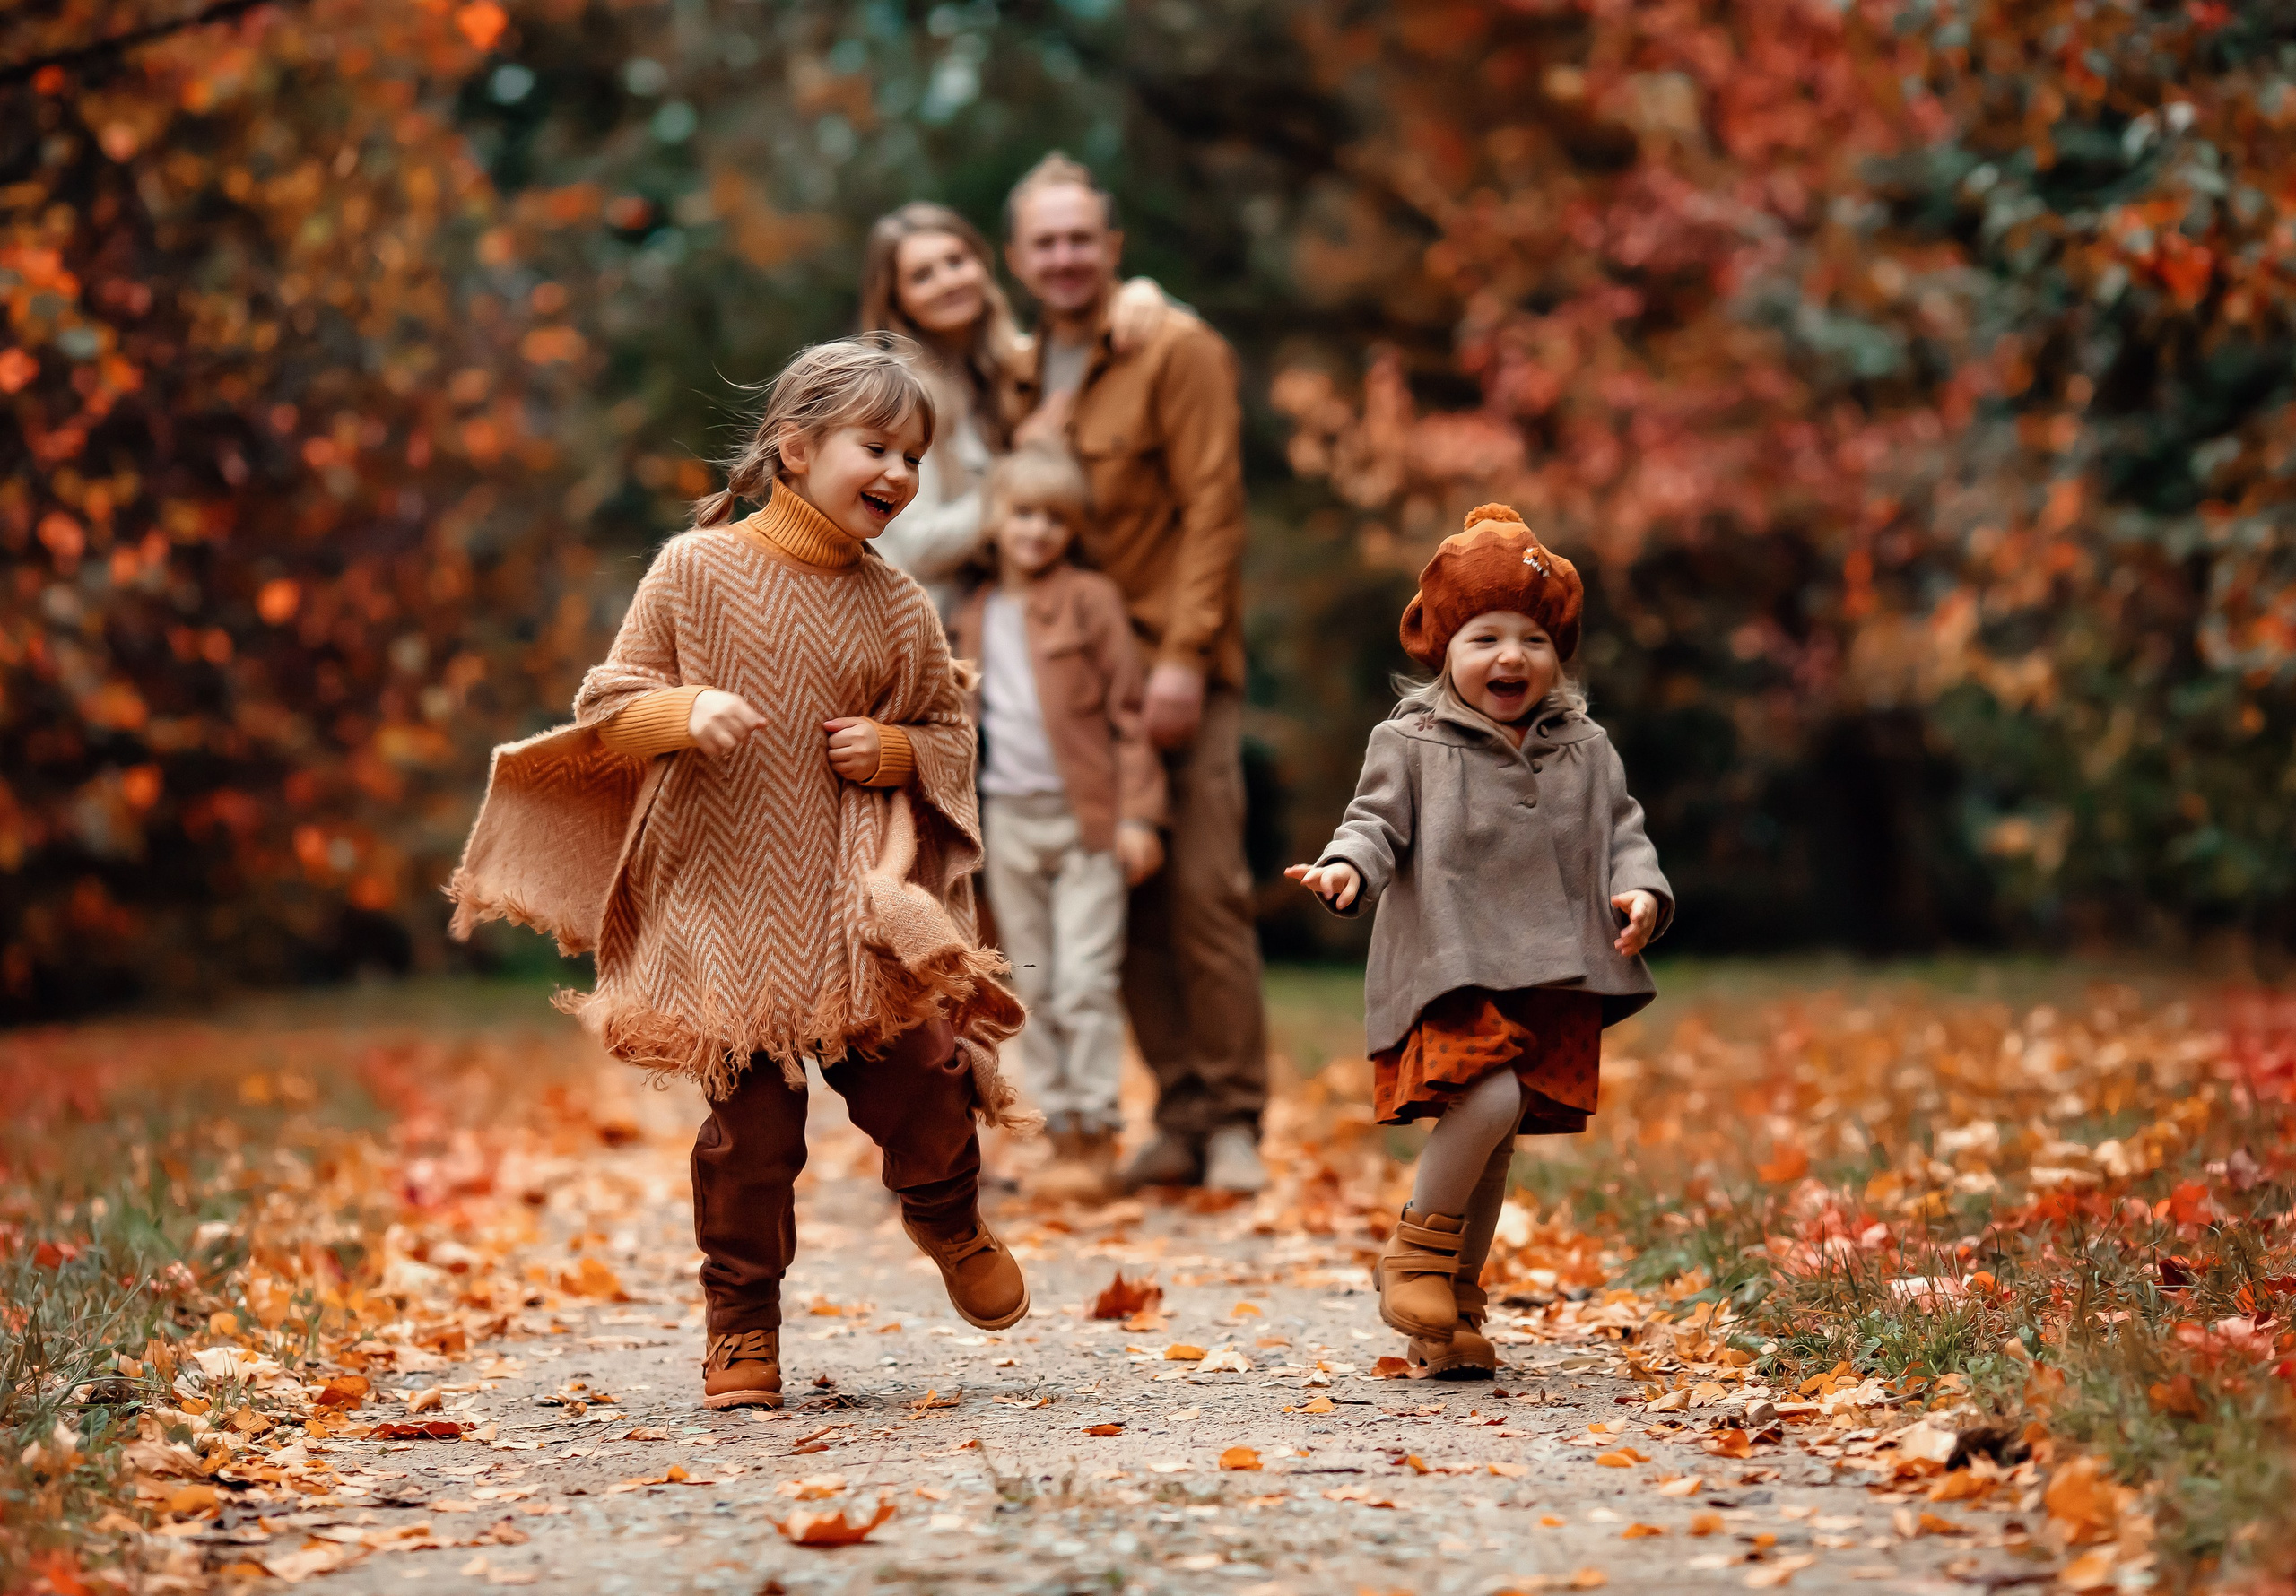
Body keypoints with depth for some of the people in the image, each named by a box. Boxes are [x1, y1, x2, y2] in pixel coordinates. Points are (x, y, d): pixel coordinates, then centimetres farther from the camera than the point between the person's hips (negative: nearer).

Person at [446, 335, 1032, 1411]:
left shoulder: (897, 609, 6)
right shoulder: (694, 570, -1)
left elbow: (947, 735, 16)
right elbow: (608, 710, 2)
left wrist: (892, 749, -4)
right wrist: (687, 712, -18)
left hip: (855, 899, 2)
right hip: (727, 901, -2)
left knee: (913, 1080, 1)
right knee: (749, 1119, -3)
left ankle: (949, 1219, 34)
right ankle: (741, 1322, 13)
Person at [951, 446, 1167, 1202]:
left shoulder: (1091, 600, -2)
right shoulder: (976, 614, 12)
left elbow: (1127, 710, -3)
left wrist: (1136, 813, -8)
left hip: (1085, 816, -5)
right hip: (1008, 819, 5)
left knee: (1084, 982, -9)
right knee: (1033, 990, 7)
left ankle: (1096, 1131, -3)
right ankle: (1063, 1131, 13)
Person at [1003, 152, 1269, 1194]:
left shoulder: (1176, 353, -3)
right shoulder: (1025, 374, 16)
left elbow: (1212, 508, -10)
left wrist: (1184, 655, -18)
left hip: (1174, 672, -5)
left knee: (1205, 887, -9)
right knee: (1127, 904, 4)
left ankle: (1234, 1122, -2)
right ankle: (1181, 1118, 10)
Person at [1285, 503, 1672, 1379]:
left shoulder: (1585, 751, 12)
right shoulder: (1412, 744, 1)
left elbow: (1622, 832, 14)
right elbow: (1379, 821, -4)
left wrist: (1643, 891, -6)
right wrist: (1349, 866, -26)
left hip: (1552, 979, 5)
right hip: (1450, 975, -5)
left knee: (1494, 1144, 9)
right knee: (1489, 1100, -27)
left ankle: (1453, 1311, 23)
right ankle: (1416, 1251, -5)